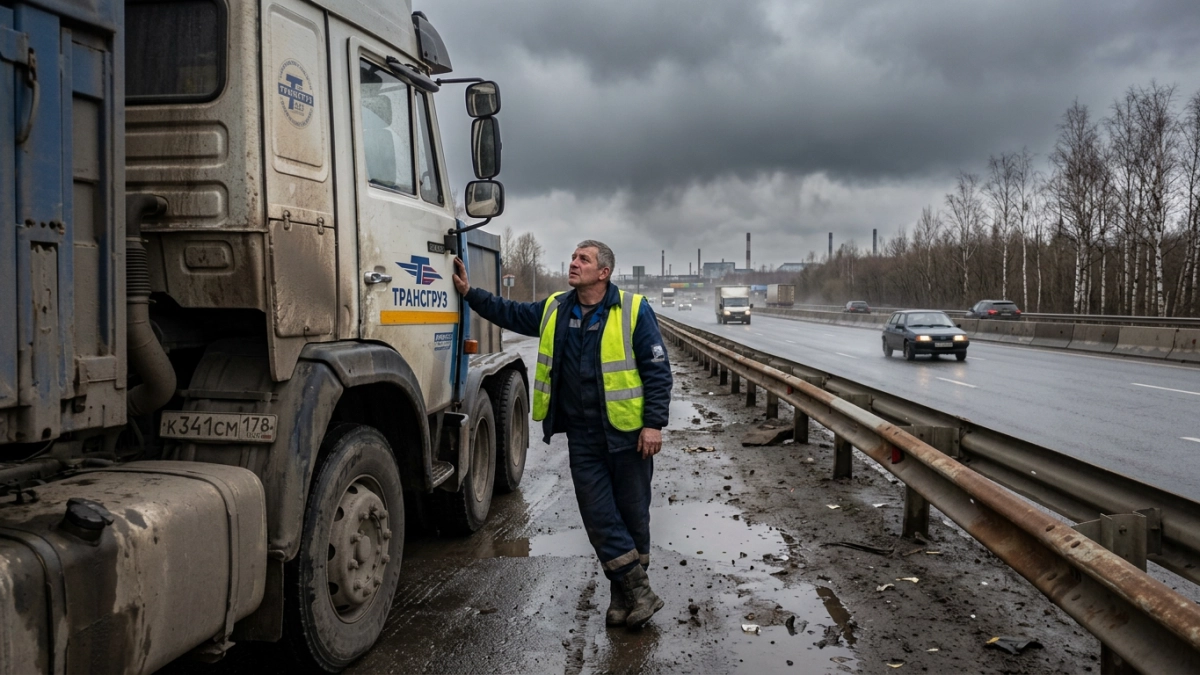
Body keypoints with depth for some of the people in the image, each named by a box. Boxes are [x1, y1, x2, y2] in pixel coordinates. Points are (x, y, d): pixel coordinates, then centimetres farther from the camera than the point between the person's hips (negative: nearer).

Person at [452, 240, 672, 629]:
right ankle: (636, 593, 14)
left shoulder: (633, 310, -9)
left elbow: (657, 370, -10)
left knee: (633, 513, 8)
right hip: (582, 437, 5)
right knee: (598, 517, 3)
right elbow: (510, 314, 22)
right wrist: (469, 293, 14)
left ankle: (629, 592, 24)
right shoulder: (554, 311, 7)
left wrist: (654, 423, -15)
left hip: (627, 433, -4)